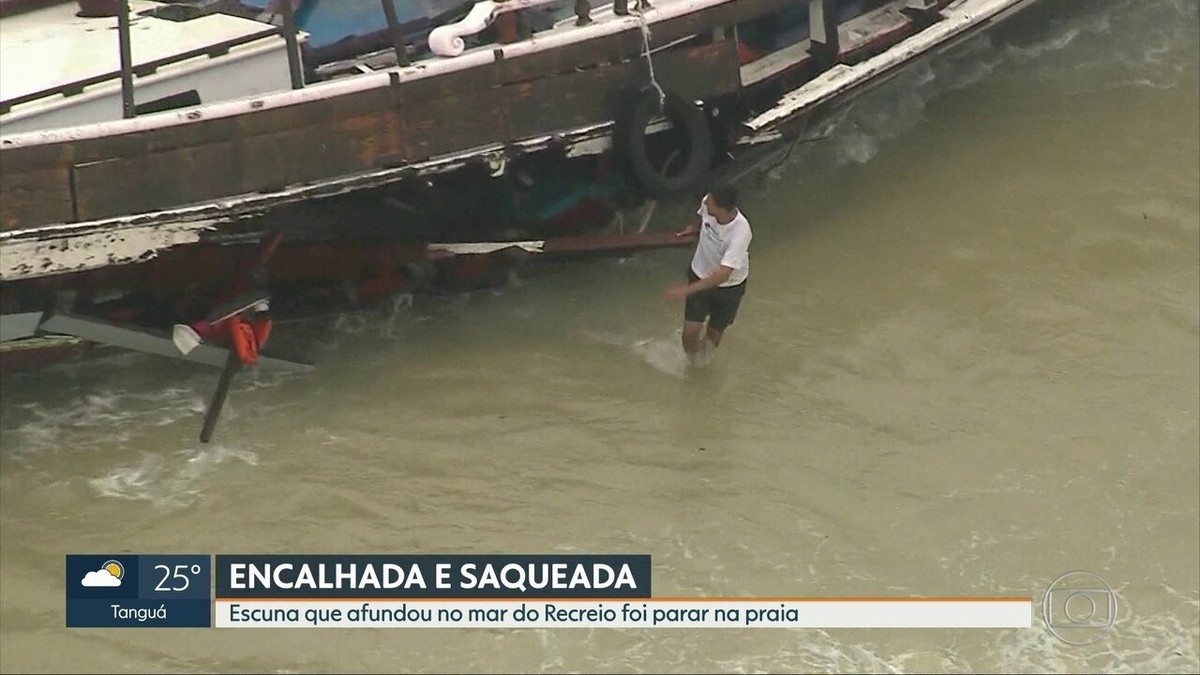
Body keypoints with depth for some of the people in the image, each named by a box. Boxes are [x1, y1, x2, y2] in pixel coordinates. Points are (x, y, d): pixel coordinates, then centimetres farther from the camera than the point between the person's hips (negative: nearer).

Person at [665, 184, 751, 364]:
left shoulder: (740, 232, -40)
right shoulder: (707, 203, -25)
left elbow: (723, 275, -44)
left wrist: (687, 290, -49)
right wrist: (693, 227, 24)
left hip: (729, 286, -3)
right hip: (700, 275, 3)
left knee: (713, 336, 14)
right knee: (690, 331, -7)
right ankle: (692, 361, 25)